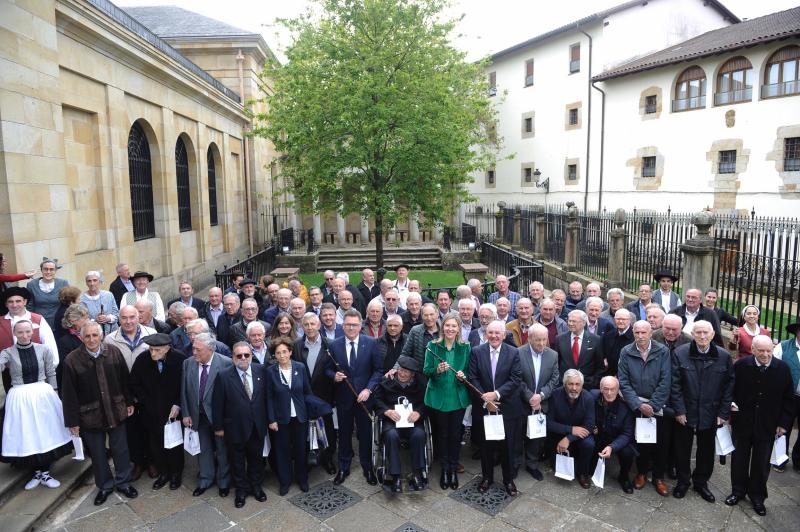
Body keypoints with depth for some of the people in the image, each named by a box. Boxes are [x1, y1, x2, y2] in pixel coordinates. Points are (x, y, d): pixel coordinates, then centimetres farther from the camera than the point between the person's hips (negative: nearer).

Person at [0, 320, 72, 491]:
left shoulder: (43, 350, 1)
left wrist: (52, 395, 5)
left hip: (42, 395, 0)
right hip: (19, 398, 0)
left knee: (46, 433, 5)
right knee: (26, 437, 6)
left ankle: (45, 473, 19)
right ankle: (37, 472, 24)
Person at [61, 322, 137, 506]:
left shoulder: (114, 352, -8)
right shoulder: (72, 360, -13)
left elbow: (125, 379, 2)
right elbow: (69, 394, -8)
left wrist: (129, 402, 5)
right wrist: (72, 420, -6)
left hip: (116, 411, 1)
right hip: (90, 416, -1)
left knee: (120, 449, 13)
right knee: (98, 454, 14)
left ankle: (123, 482, 32)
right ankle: (105, 486, 34)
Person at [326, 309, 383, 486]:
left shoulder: (371, 343, -6)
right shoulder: (334, 345, -3)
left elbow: (378, 370, -5)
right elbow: (328, 369, 4)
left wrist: (368, 389, -15)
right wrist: (334, 376, -17)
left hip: (364, 396, -1)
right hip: (343, 397, 1)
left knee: (365, 433, 10)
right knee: (344, 433, 14)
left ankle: (367, 468, 30)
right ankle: (343, 468, 32)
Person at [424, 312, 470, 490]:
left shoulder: (465, 347, -2)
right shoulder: (433, 346, -6)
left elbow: (469, 371, 5)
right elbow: (426, 371, -5)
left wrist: (463, 376, -17)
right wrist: (437, 370, -25)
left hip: (458, 398, 1)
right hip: (439, 397, -1)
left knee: (456, 434, 10)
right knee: (442, 433, 11)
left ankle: (453, 469, 27)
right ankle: (444, 468, 29)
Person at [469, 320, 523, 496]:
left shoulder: (513, 353, -6)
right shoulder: (476, 352, -3)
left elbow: (514, 380, -10)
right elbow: (473, 378, -5)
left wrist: (496, 394, -20)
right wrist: (485, 399, -14)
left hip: (508, 407, -1)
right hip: (484, 407, 1)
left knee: (507, 445, 10)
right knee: (486, 445, 13)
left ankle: (508, 479, 29)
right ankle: (487, 477, 32)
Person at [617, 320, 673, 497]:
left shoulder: (663, 352, -6)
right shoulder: (626, 352, -5)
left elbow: (665, 382, -9)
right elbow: (624, 382, -5)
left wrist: (653, 405, -14)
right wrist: (639, 405, -14)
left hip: (659, 406, 0)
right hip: (636, 405, 0)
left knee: (661, 442, 5)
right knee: (640, 440, 4)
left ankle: (659, 477, 25)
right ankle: (641, 472, 27)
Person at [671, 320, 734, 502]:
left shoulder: (724, 356, -5)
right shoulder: (680, 353, -9)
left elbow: (729, 386, -2)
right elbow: (675, 384, -8)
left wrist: (724, 413, -5)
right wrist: (679, 410, -11)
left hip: (710, 414, 1)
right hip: (685, 413, -1)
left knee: (706, 450, 16)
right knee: (682, 449, 12)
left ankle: (701, 482, 36)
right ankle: (682, 481, 30)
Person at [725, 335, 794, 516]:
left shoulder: (782, 368, -8)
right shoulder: (741, 365, -11)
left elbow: (788, 398, 0)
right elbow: (730, 392, -5)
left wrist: (783, 423, -3)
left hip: (767, 426, 1)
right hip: (742, 422, 0)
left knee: (762, 463, 12)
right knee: (739, 459, 14)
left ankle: (757, 496, 29)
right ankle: (738, 491, 32)